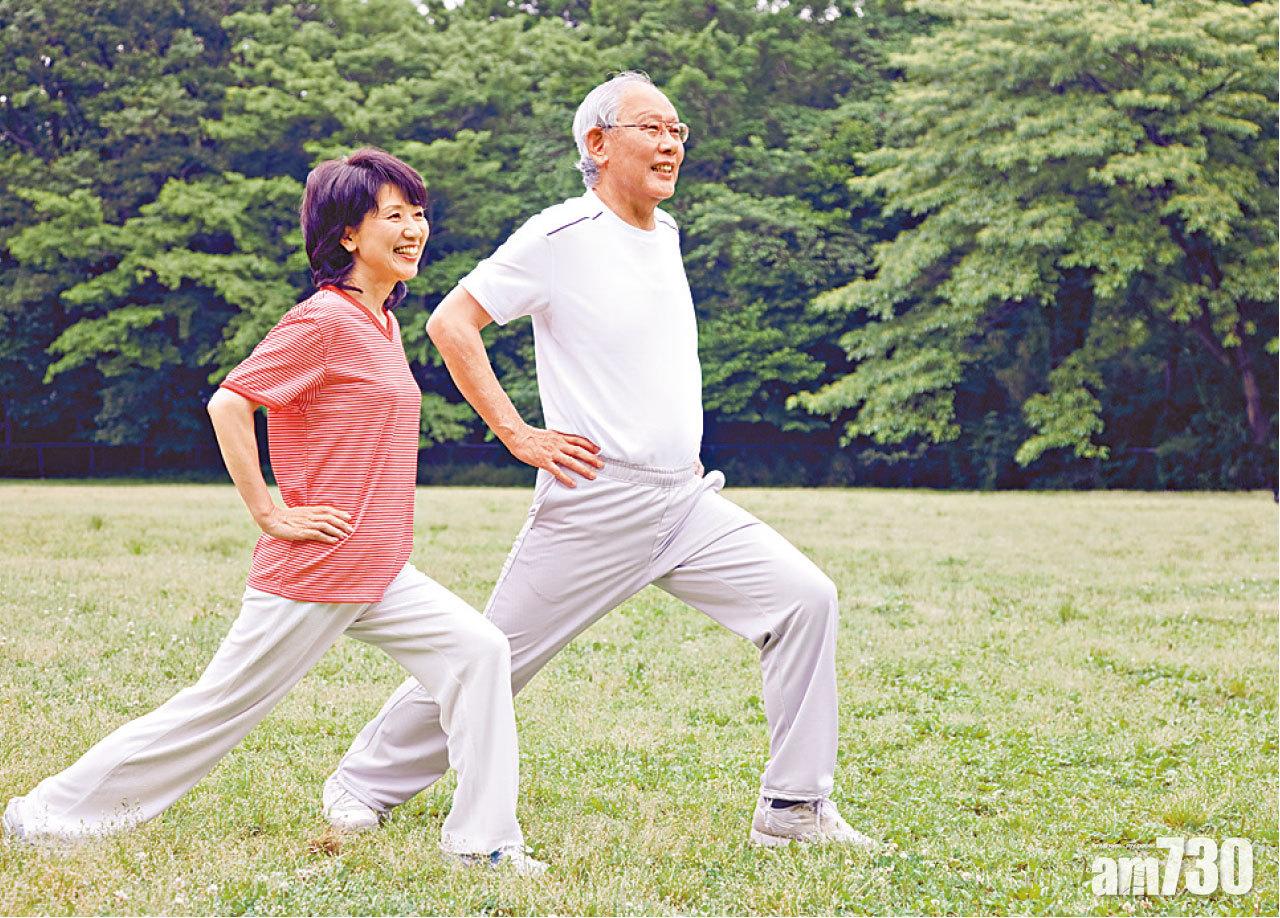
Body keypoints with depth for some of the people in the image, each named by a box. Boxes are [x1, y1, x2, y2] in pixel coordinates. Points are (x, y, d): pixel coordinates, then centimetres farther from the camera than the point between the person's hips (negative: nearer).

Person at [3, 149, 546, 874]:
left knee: (478, 651, -6)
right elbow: (229, 405, -20)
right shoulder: (324, 320, -15)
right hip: (315, 571, -8)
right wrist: (270, 515, -17)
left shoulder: (385, 323, 13)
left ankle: (483, 840, -1)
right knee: (224, 705, 0)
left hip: (381, 573, 8)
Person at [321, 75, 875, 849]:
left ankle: (794, 808, -1)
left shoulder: (666, 232, 14)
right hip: (596, 504, -6)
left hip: (687, 498, 7)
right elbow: (450, 323, -11)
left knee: (805, 597, -7)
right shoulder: (562, 236, -10)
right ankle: (364, 784, 21)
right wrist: (518, 434, -13)